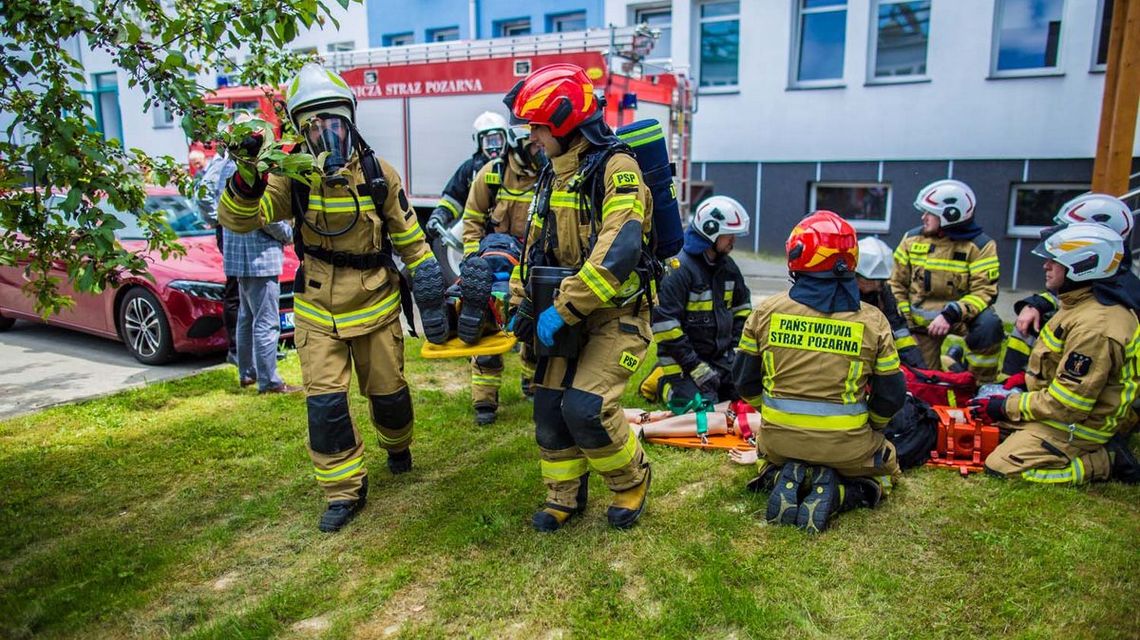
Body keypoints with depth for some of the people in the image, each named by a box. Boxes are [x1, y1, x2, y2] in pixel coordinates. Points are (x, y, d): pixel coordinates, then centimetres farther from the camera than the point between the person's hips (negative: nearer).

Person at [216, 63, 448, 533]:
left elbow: (411, 243, -2)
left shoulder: (379, 175, -7)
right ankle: (344, 491, 13)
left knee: (388, 392, 12)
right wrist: (247, 177, -38)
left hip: (376, 305, 0)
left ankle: (397, 446, 45)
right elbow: (237, 219, -17)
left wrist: (431, 303, -3)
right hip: (318, 312, 0)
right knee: (325, 404, -4)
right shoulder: (294, 178, -7)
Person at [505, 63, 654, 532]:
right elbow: (536, 243, 19)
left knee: (585, 408, -17)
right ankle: (565, 497, 26)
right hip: (568, 315, 8)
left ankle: (631, 480, 12)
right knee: (549, 406, 6)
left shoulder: (615, 168, -15)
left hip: (616, 315, -8)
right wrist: (524, 303, 8)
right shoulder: (553, 174, 12)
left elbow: (617, 253, -28)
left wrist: (562, 310, -27)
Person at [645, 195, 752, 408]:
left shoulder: (727, 265, 8)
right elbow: (665, 326, -22)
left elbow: (742, 307, 22)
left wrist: (736, 347, 8)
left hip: (722, 357, 7)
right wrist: (697, 368, -20)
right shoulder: (678, 269, -18)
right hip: (684, 360, -7)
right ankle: (665, 384, 8)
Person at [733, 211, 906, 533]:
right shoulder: (873, 321, -8)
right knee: (885, 466, 32)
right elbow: (891, 396, -1)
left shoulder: (766, 311, -6)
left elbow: (745, 379, 2)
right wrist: (869, 429, 20)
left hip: (779, 437, 2)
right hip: (845, 445, -1)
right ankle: (834, 492, 1)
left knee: (769, 455, 38)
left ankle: (786, 479, 3)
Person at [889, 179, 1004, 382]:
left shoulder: (979, 246, -12)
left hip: (960, 314, -2)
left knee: (988, 325, -35)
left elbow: (985, 291, -18)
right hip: (922, 319, 3)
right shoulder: (913, 239, -2)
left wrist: (950, 315, -32)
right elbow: (898, 283, 5)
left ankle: (983, 387, -15)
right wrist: (905, 321, -3)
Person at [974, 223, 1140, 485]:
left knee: (1001, 465, -17)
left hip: (1078, 425, -10)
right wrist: (1026, 379, 8)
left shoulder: (1094, 327, -29)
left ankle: (1106, 461, -4)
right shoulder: (1082, 304, 4)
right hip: (1065, 408, 10)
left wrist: (1006, 407, -18)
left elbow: (1064, 406, -27)